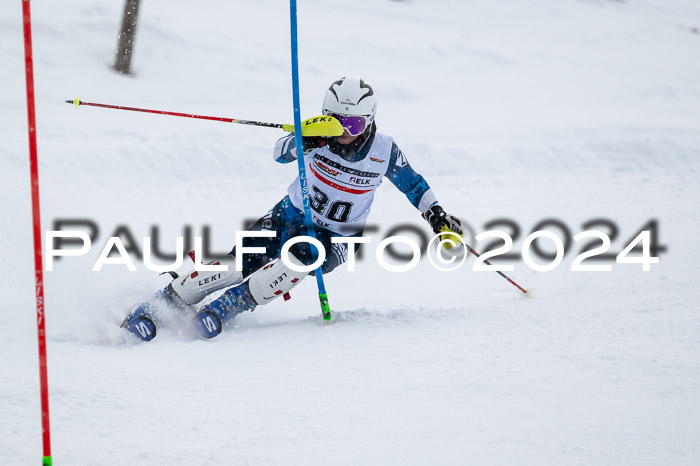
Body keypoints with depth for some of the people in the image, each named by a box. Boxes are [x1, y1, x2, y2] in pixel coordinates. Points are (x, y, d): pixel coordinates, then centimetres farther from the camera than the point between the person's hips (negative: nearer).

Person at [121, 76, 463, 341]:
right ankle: (163, 301, -6)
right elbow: (281, 153, -30)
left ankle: (227, 307, -23)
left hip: (334, 239, 0)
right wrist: (306, 136, -49)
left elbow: (414, 185, 4)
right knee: (238, 264, -20)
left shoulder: (384, 152, -13)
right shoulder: (322, 134, -15)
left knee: (298, 261, -35)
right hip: (290, 216, 0)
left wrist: (439, 218, -6)